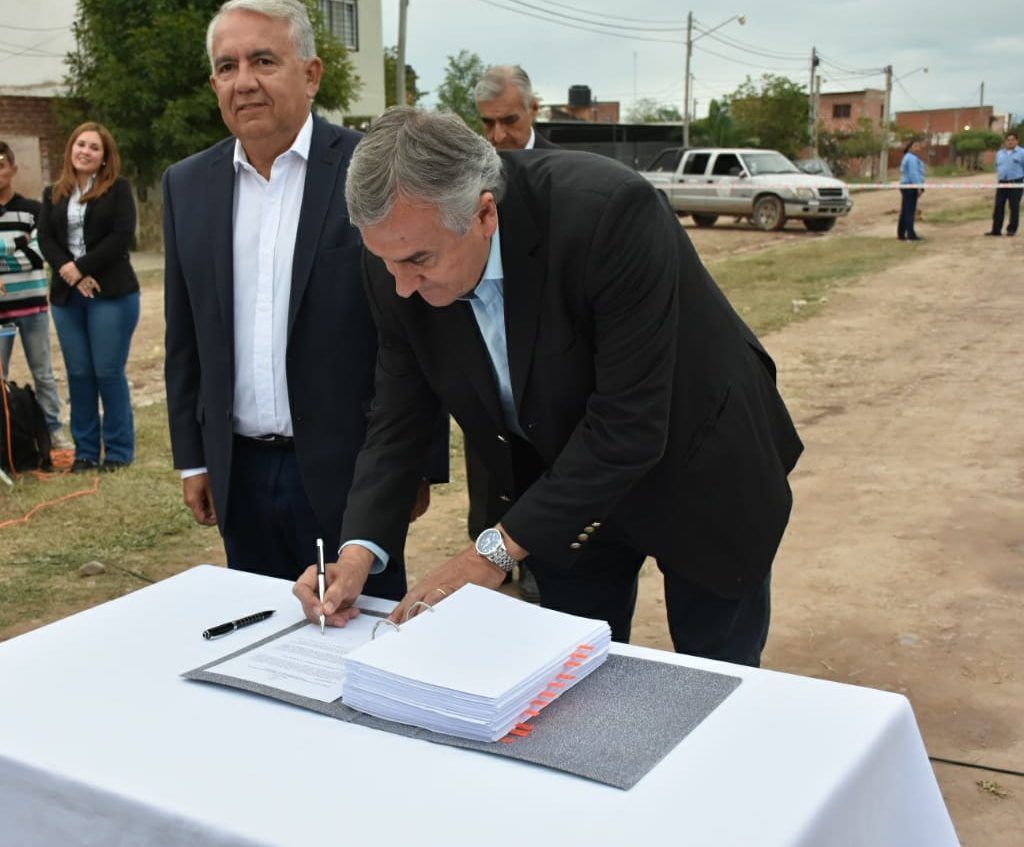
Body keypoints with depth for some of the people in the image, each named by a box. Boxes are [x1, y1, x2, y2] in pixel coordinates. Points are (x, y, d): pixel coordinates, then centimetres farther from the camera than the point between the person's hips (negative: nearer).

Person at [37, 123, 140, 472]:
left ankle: (119, 451, 8)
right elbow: (45, 239, 5)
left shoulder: (118, 189, 1)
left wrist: (82, 267, -14)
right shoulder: (53, 193, 14)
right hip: (66, 295, 4)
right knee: (78, 374, 6)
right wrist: (68, 271, -13)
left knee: (108, 373, -2)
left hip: (111, 293, -4)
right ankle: (85, 451, 15)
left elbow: (122, 236, -10)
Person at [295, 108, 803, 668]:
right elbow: (399, 416, -7)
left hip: (697, 474, -4)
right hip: (564, 494, 4)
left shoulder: (608, 212, -35)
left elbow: (628, 423, -34)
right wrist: (358, 551, -21)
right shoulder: (401, 252, -17)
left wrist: (496, 551, -30)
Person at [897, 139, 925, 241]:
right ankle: (911, 235, -11)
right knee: (910, 211, -10)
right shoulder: (912, 158, -12)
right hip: (911, 187, -10)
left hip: (906, 186, 10)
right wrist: (919, 187, -21)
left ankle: (901, 234, 15)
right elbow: (913, 174, -20)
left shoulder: (907, 157, 20)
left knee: (905, 211, 12)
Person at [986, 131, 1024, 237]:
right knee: (998, 206, 1)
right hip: (1002, 183, 4)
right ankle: (996, 229, 4)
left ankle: (1012, 229, 4)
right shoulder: (999, 154, 15)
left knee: (1014, 207, -2)